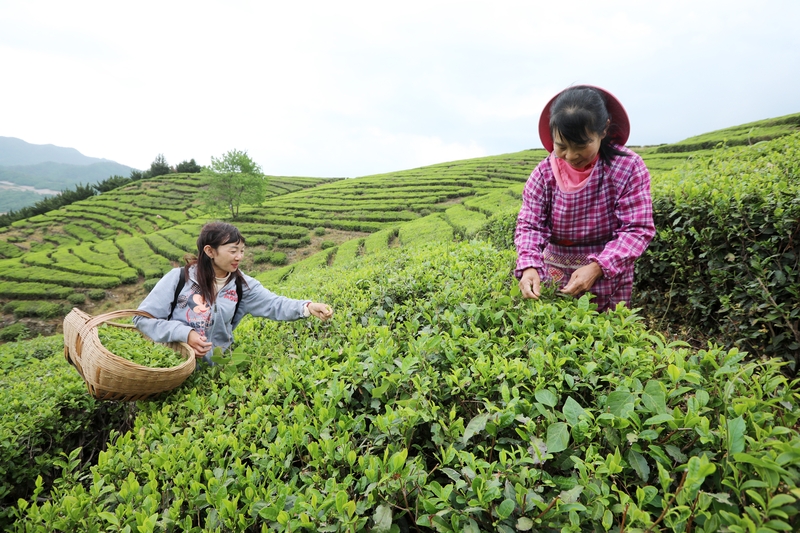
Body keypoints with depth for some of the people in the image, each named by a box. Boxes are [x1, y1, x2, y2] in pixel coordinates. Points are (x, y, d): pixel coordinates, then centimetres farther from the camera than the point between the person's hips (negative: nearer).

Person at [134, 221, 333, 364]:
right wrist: (184, 334, -20)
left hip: (215, 366, 2)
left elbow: (274, 304, -13)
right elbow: (143, 318, -7)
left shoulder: (242, 286, -2)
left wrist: (308, 307, -31)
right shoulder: (179, 277, -9)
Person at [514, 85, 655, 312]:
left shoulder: (628, 167, -13)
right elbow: (529, 225, -9)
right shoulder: (543, 174, -8)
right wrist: (529, 266, -29)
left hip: (609, 278, -1)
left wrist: (597, 267, -29)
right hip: (554, 277, 2)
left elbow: (638, 230, -15)